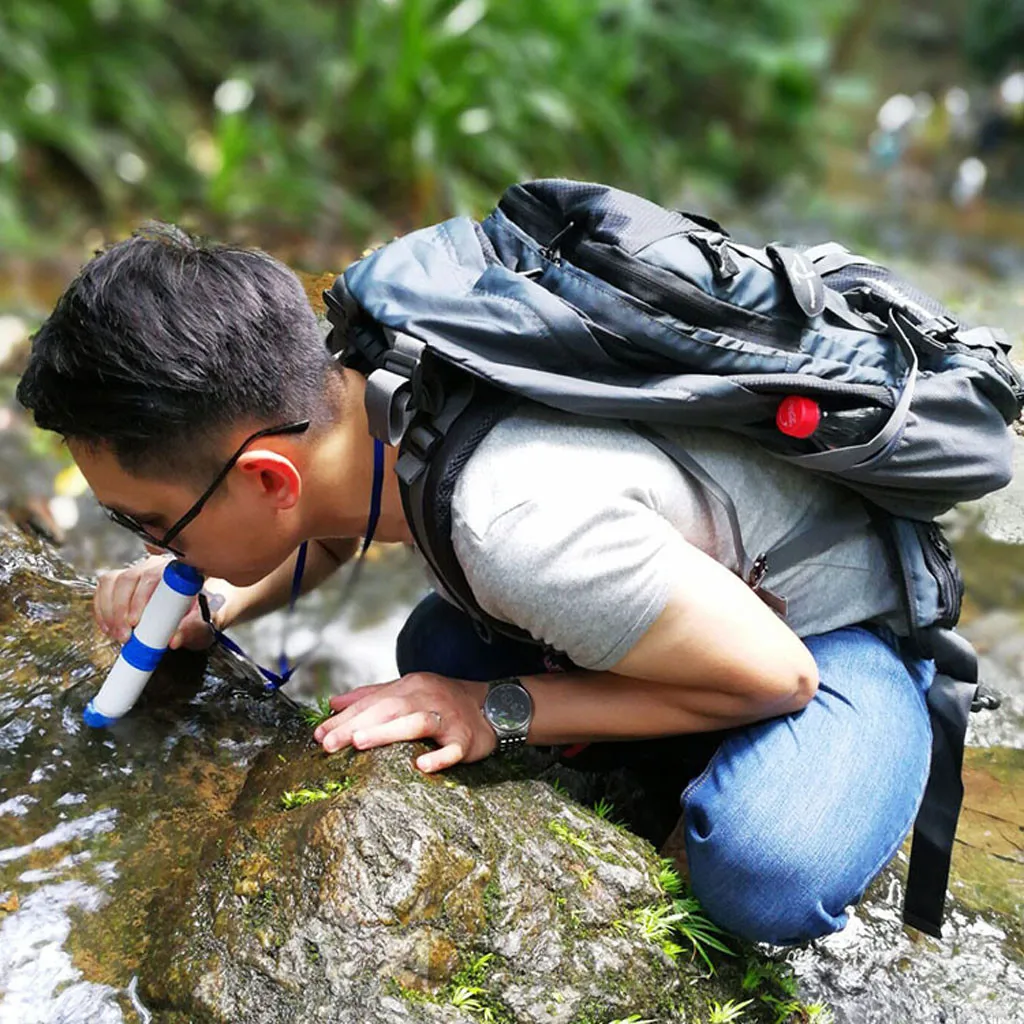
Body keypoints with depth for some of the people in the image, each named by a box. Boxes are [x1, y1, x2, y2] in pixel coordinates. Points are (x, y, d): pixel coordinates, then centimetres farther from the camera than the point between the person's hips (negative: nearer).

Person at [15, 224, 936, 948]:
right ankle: (722, 778, 5)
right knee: (437, 648, -2)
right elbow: (334, 524, 10)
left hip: (838, 616, -7)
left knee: (764, 879, -33)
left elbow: (776, 676, -28)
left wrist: (501, 711, -26)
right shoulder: (350, 375, -16)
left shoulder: (520, 530, -42)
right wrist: (215, 604, -9)